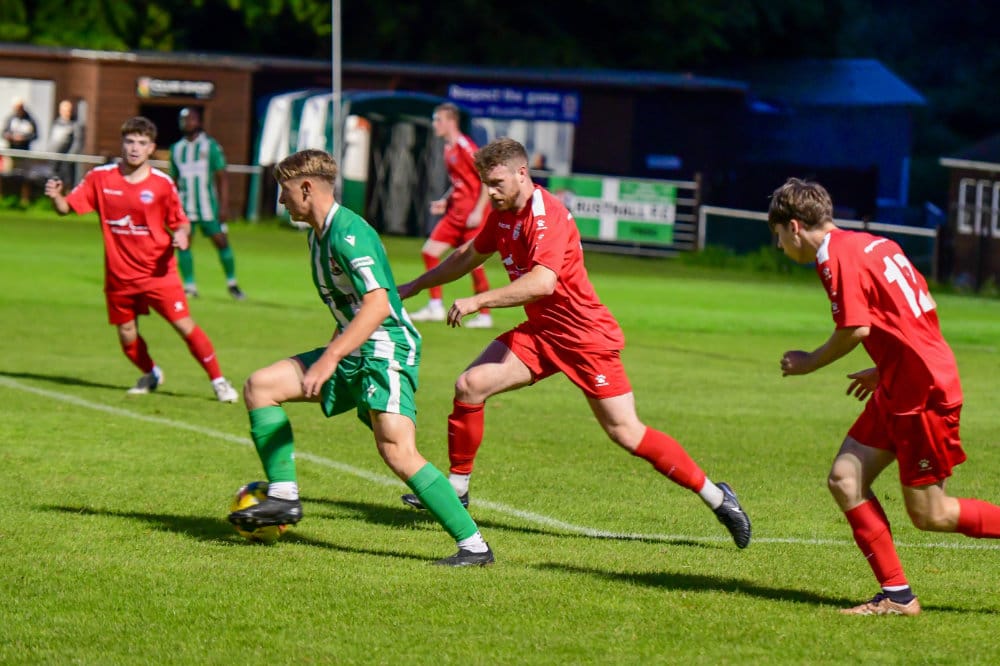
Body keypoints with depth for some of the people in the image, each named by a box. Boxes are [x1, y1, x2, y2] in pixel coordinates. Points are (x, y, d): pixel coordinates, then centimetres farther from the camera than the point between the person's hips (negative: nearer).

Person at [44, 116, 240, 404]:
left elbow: (180, 222, 2)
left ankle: (218, 381, 3)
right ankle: (151, 374, 39)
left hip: (158, 272, -2)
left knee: (185, 325, -10)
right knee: (127, 335, 10)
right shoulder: (100, 178, -4)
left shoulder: (162, 184, -7)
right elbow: (67, 207, -2)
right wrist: (55, 196, -24)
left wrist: (182, 234, -21)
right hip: (119, 275, 2)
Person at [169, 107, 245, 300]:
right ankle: (189, 286, 0)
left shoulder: (210, 146, -1)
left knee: (221, 241, -3)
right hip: (185, 205, 3)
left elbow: (221, 177, -3)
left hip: (207, 203, -3)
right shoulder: (177, 148, 11)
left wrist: (224, 205, -9)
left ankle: (232, 283, 11)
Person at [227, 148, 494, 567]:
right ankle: (283, 497, 8)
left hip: (387, 350, -10)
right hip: (352, 353, 10)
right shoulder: (318, 234, 13)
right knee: (260, 386, 6)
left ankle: (474, 545, -19)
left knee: (396, 451, -23)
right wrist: (331, 355, 27)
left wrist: (330, 358, -30)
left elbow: (377, 305, -27)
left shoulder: (349, 233, -18)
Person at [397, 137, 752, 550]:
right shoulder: (503, 215, 6)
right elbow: (468, 257, 25)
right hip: (541, 331, 8)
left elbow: (542, 282, -36)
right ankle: (456, 489, 7)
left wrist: (479, 301, -34)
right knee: (470, 385, -6)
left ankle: (716, 497, 2)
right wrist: (412, 288, 28)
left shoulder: (546, 215, -22)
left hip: (586, 337, -8)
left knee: (626, 433, -9)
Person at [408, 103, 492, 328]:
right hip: (455, 213, 9)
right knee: (430, 251, 4)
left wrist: (478, 211, -20)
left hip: (472, 215, -9)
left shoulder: (465, 147, -15)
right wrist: (445, 201, 11)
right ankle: (435, 307, 11)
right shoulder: (448, 149, 11)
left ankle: (484, 315, 7)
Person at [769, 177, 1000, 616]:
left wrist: (810, 363, -4)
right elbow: (923, 308, 19)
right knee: (845, 479, 3)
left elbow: (855, 329, -21)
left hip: (924, 394, -10)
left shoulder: (838, 256, -13)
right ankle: (897, 595, 3)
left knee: (929, 515, -1)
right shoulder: (876, 245, 15)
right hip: (898, 391, 10)